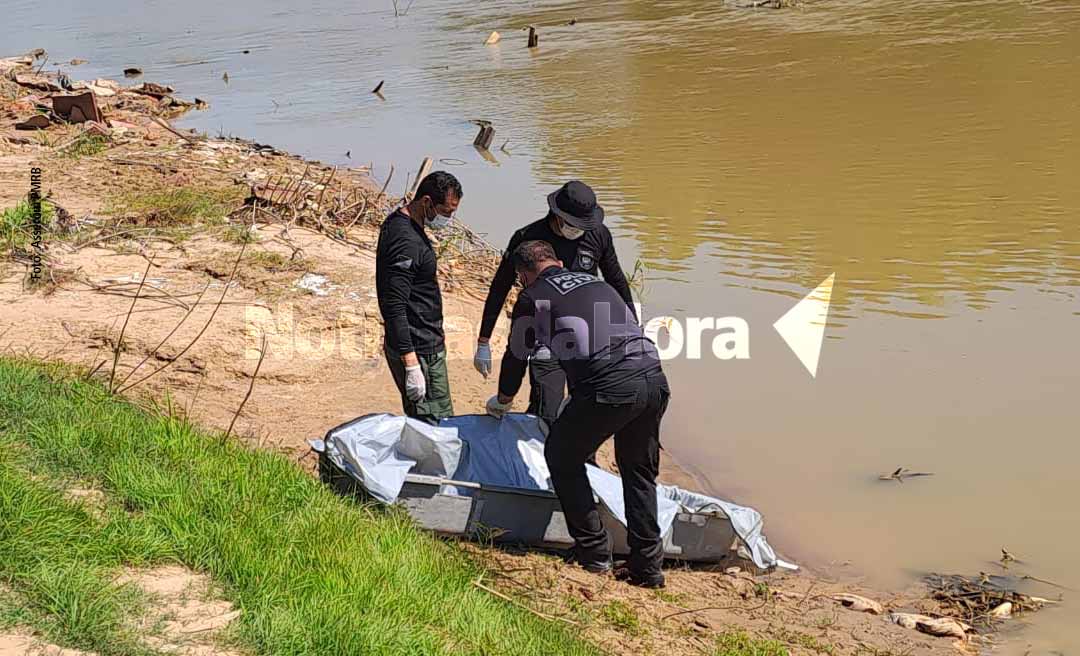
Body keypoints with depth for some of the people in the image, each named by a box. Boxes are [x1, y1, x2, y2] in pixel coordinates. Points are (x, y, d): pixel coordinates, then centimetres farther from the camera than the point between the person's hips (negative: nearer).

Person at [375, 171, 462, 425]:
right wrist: (411, 366, -28)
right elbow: (394, 308, -27)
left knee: (443, 420, 14)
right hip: (419, 351, -11)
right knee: (433, 426, -8)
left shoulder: (398, 222, 10)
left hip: (428, 345, 11)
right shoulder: (405, 241, -23)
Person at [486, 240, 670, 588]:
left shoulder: (533, 298, 11)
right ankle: (647, 566, 19)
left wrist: (501, 402, 42)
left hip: (609, 389, -6)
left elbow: (516, 357, 22)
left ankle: (594, 551, 18)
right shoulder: (597, 282, 28)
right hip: (655, 380, 6)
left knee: (562, 457, 18)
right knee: (639, 472, 23)